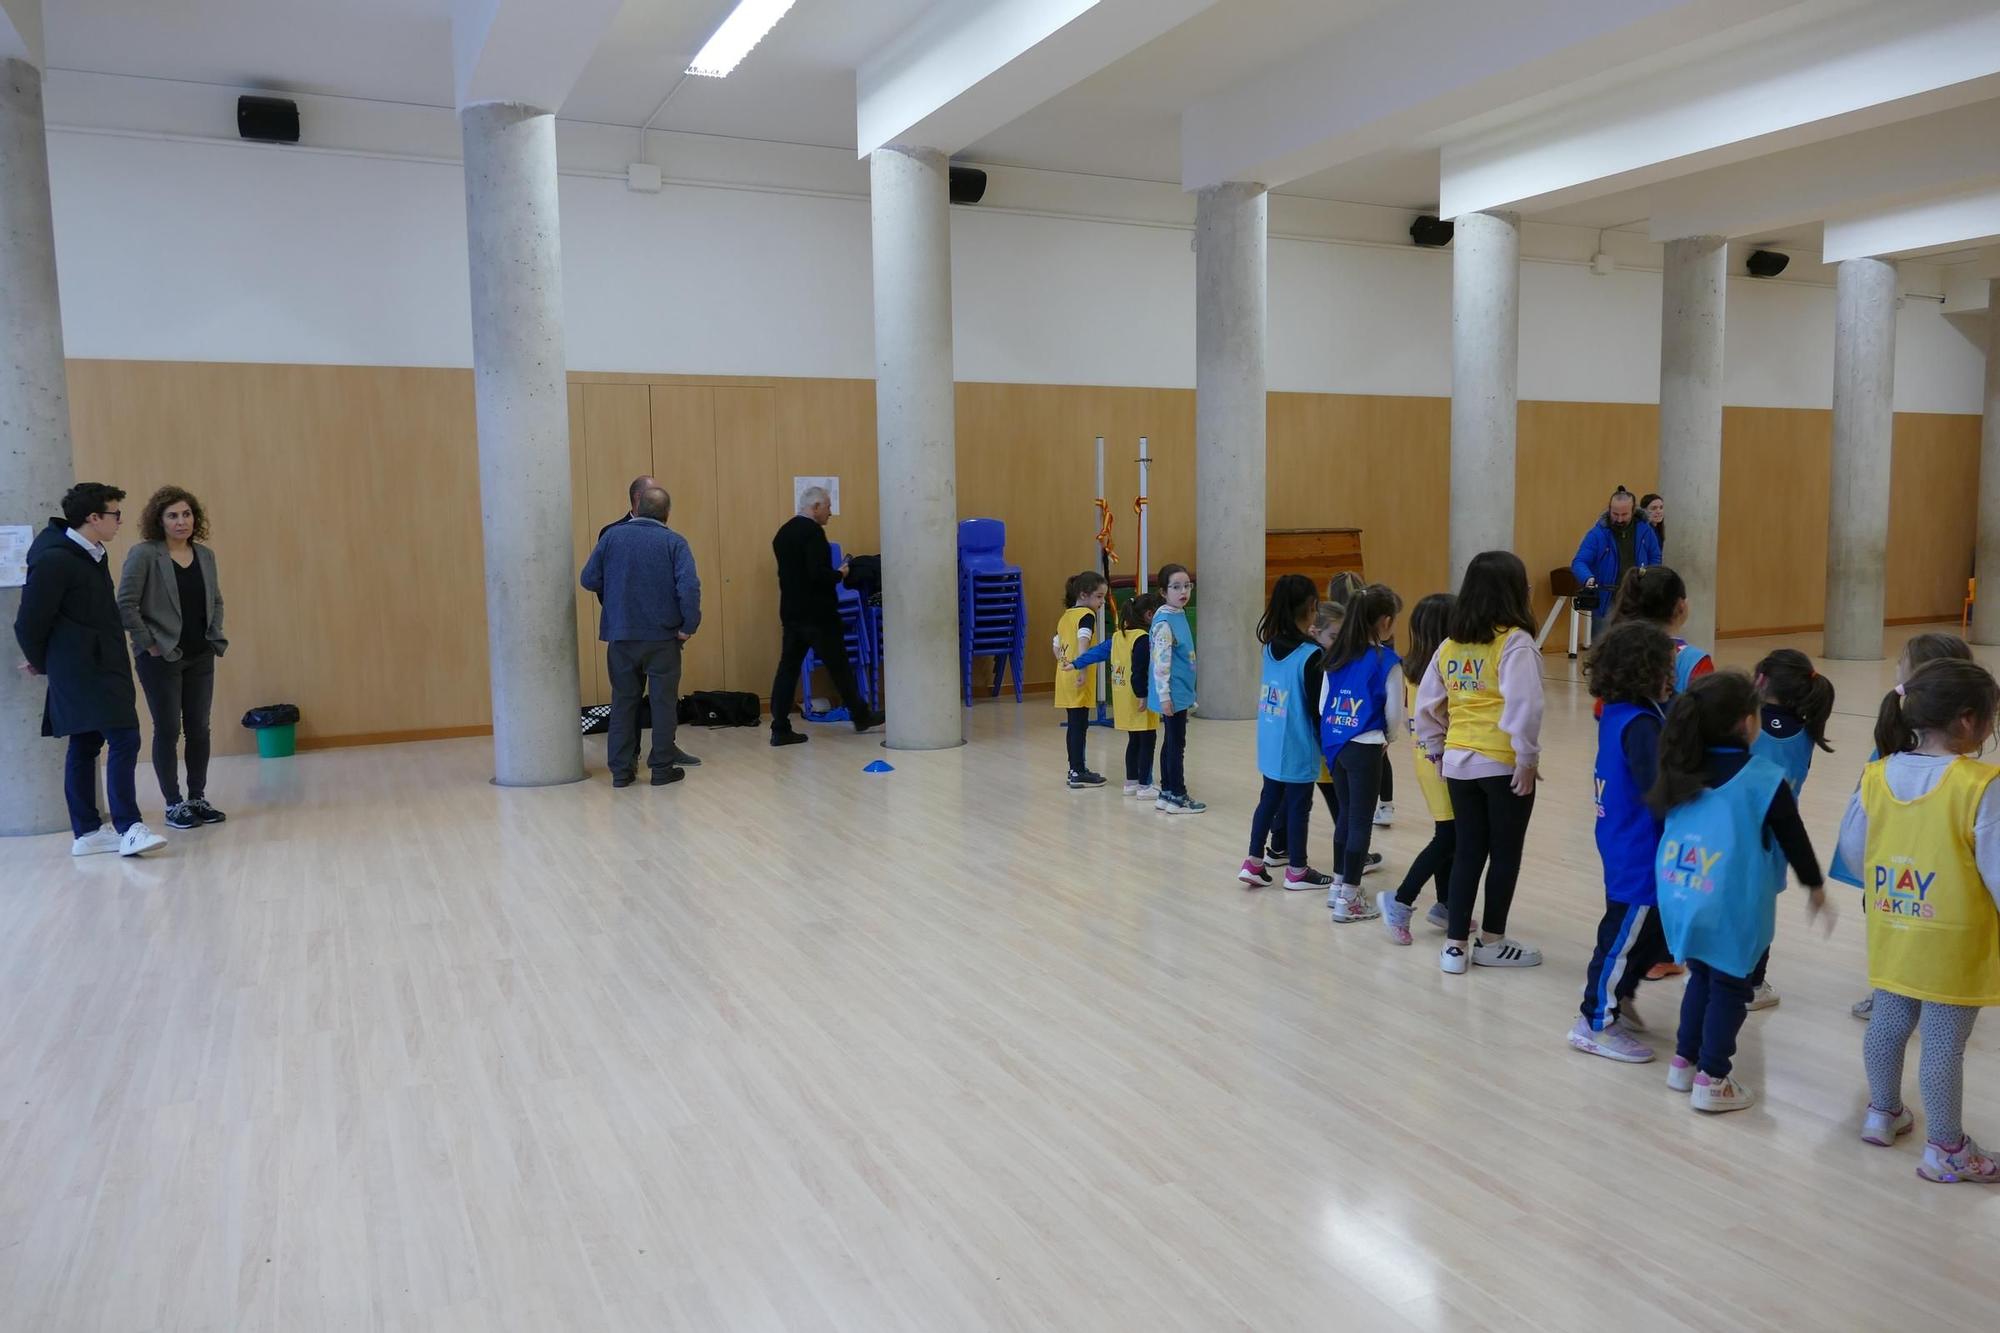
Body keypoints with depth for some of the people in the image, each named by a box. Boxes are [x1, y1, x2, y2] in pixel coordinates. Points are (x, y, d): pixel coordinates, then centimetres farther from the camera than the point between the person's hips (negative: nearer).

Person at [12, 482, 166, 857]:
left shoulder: (90, 555, 12)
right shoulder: (54, 560, -15)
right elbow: (29, 622, -11)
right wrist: (42, 665, 3)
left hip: (101, 668, 9)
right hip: (84, 671, -9)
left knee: (85, 747, 12)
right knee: (125, 740, -14)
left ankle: (87, 833, 18)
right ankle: (128, 829, -10)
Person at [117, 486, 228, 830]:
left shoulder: (205, 555, 8)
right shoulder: (144, 555, -9)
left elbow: (216, 601, 17)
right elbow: (126, 604, -10)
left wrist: (216, 637, 6)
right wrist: (149, 644, -12)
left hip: (200, 657, 5)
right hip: (161, 659, -5)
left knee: (199, 729, 9)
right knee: (168, 730, 1)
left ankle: (198, 798, 20)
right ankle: (173, 805, 10)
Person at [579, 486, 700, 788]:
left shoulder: (612, 536, 1)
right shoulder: (674, 542, -6)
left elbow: (590, 579, 0)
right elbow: (689, 586, -17)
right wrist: (689, 625, -10)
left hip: (620, 635, 2)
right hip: (662, 637, -2)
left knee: (624, 701, 10)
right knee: (663, 701, 6)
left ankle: (622, 769, 12)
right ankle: (662, 768, 9)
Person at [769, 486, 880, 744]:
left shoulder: (783, 532, 12)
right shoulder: (812, 531, -15)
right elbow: (818, 573, -24)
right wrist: (840, 574, -6)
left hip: (791, 611, 8)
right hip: (816, 613, -8)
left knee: (788, 666, 5)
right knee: (838, 665, 6)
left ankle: (780, 729, 2)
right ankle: (860, 716, 20)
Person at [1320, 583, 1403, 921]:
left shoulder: (1337, 655, 4)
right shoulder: (1387, 660, -12)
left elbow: (1322, 705, 7)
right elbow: (1394, 716, -6)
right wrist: (1384, 738, 13)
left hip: (1334, 744, 6)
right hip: (1365, 749, -6)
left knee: (1345, 815, 18)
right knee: (1361, 821, 2)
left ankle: (1338, 886, 28)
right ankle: (1348, 899, 6)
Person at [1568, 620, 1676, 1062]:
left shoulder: (1616, 714, 5)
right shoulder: (1640, 725, -24)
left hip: (1626, 850, 10)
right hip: (1640, 858, -9)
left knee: (1654, 930, 23)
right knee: (1627, 937, 3)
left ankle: (1617, 997, 38)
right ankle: (1596, 1023, 16)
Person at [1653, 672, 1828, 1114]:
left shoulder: (1681, 771, 2)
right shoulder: (1764, 780, -12)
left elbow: (1662, 821, 10)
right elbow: (1794, 840, -2)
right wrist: (1816, 888, 14)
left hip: (1680, 899, 5)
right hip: (1730, 907, -5)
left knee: (1701, 978, 22)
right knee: (1729, 988, 9)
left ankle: (1684, 1061, 30)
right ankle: (1712, 1080, 14)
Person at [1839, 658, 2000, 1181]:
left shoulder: (1877, 775, -4)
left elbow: (1853, 848, 6)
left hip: (1892, 936, 5)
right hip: (1954, 945, -5)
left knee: (1888, 1022, 21)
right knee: (1944, 1044, 7)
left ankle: (1882, 1113, 38)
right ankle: (1945, 1148, 21)